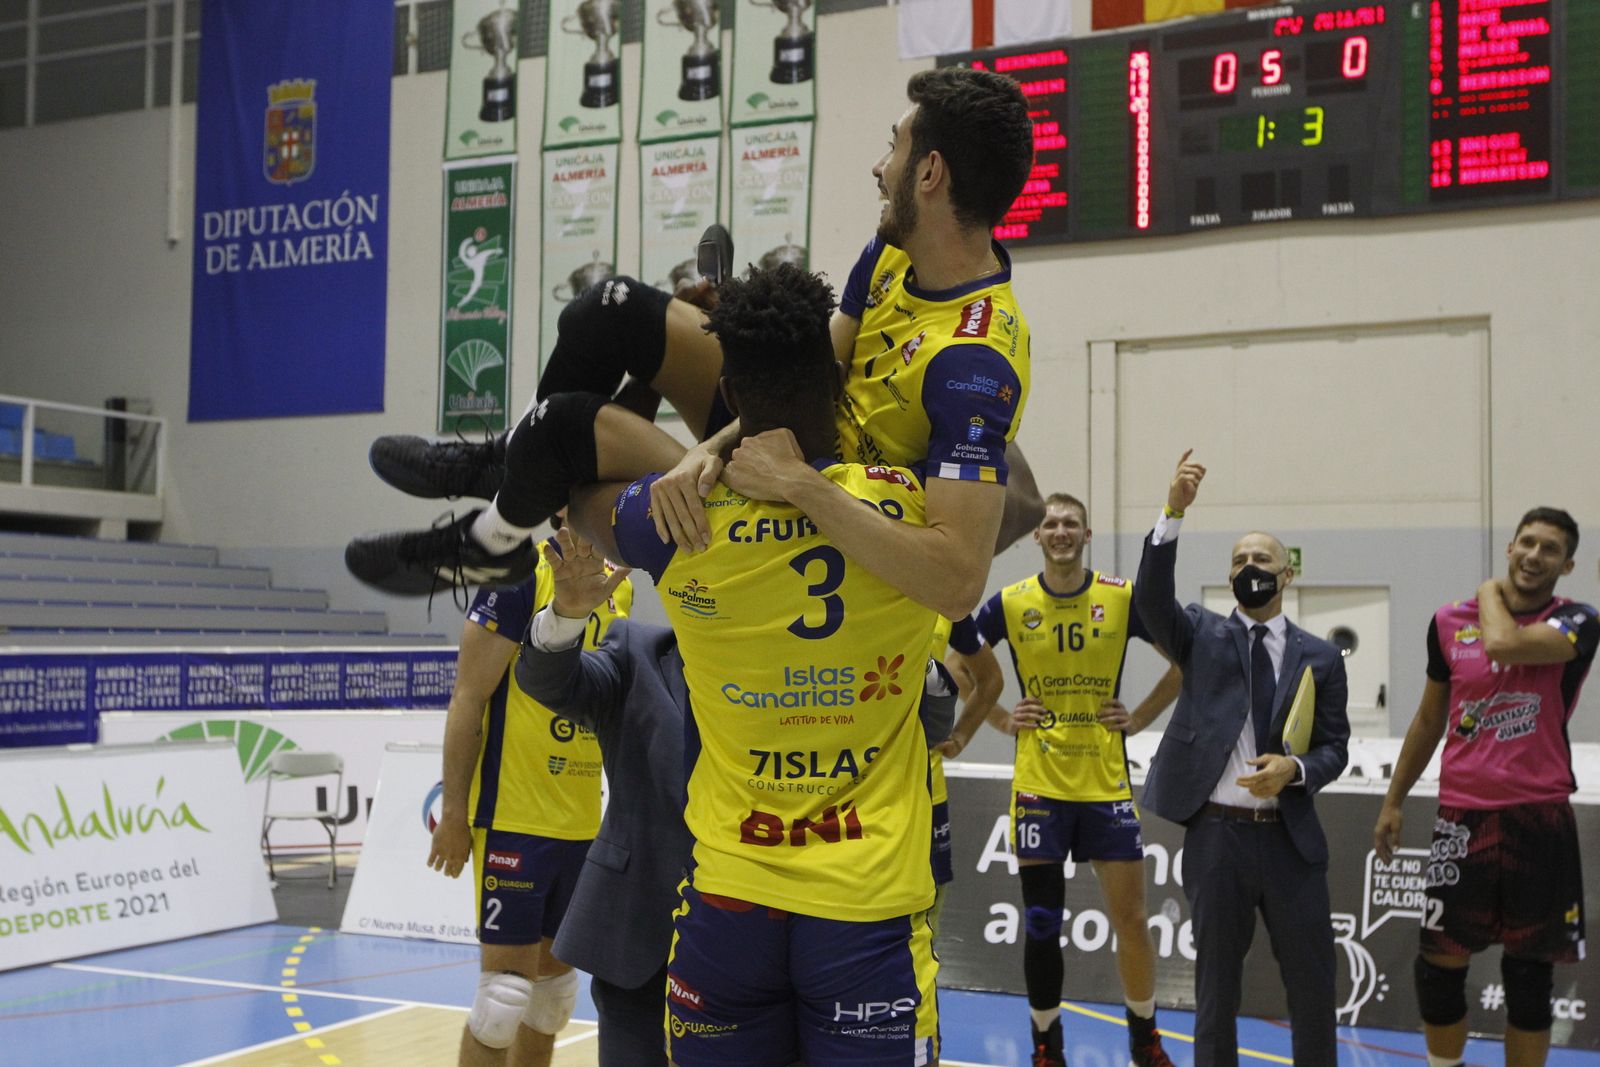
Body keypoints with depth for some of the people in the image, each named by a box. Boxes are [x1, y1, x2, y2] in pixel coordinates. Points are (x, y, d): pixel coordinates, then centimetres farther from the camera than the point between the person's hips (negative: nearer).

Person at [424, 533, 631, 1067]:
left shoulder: (620, 588, 9)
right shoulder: (522, 573, -12)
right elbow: (468, 698, -12)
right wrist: (454, 812, -14)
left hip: (583, 821, 7)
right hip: (513, 816, -7)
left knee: (555, 977, 14)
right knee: (506, 987, -3)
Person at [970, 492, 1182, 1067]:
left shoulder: (1122, 598, -2)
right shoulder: (1010, 603, -1)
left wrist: (1141, 717, 2)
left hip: (1106, 782, 0)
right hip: (1038, 783, 0)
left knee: (1131, 918, 3)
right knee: (1041, 925, 5)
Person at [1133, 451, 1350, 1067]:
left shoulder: (1319, 658, 6)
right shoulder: (1203, 637, 4)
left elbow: (1334, 748, 6)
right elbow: (1151, 599, -15)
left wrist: (1293, 769, -17)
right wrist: (1173, 514, -28)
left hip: (1290, 838, 1)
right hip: (1216, 833, -1)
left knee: (1313, 983, 7)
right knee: (1215, 982, 9)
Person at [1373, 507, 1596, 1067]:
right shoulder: (1449, 622, 6)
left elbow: (1504, 643, -25)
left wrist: (1491, 593, -3)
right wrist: (1393, 801, 16)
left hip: (1540, 818, -2)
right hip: (1463, 816, 2)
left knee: (1529, 973, 6)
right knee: (1440, 964, 3)